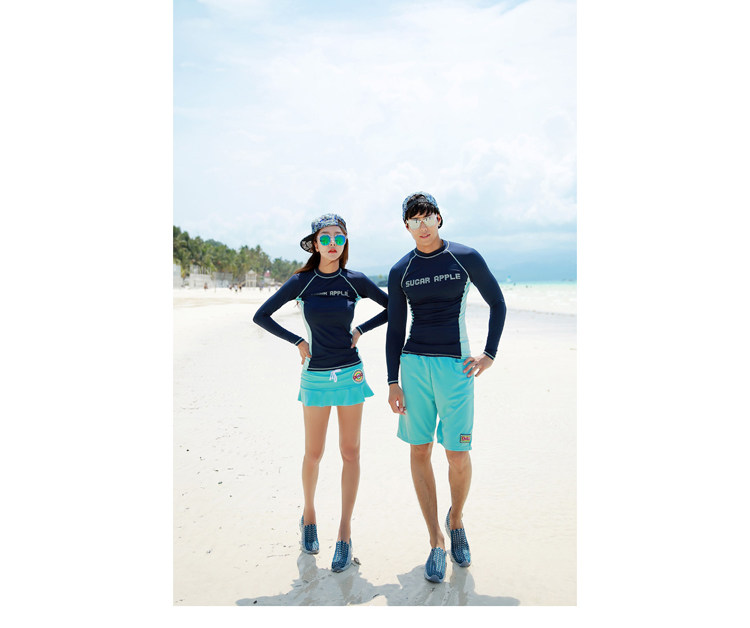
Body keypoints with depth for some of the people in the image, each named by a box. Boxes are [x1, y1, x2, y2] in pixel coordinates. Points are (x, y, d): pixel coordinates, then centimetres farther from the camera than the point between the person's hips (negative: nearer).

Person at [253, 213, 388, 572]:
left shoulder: (355, 281, 0)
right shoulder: (301, 282, -2)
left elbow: (393, 307, 9)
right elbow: (261, 316, 3)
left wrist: (361, 330, 1)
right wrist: (297, 342, -1)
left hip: (350, 373, 1)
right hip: (315, 375, 0)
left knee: (350, 453, 3)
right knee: (313, 454, 8)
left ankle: (345, 535, 12)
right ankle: (308, 514, 34)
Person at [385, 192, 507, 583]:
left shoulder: (466, 258, 0)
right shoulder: (400, 271, 6)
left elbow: (497, 304, 10)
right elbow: (395, 329, 7)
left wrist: (490, 356, 3)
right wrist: (392, 383, 2)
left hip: (456, 366, -2)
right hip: (414, 364, 2)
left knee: (458, 455, -4)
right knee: (419, 451, 3)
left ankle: (456, 517, 29)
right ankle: (436, 541, 18)